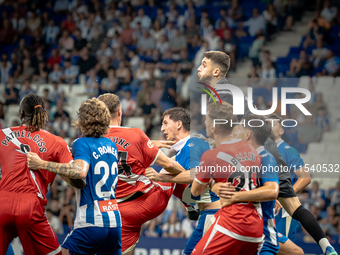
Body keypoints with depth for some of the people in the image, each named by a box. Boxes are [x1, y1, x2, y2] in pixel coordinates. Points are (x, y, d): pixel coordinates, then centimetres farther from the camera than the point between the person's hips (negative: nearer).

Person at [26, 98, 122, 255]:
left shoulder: (82, 143, -8)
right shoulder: (111, 146, 13)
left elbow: (80, 171, -27)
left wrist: (42, 164, -25)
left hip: (91, 222, -7)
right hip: (115, 221, 7)